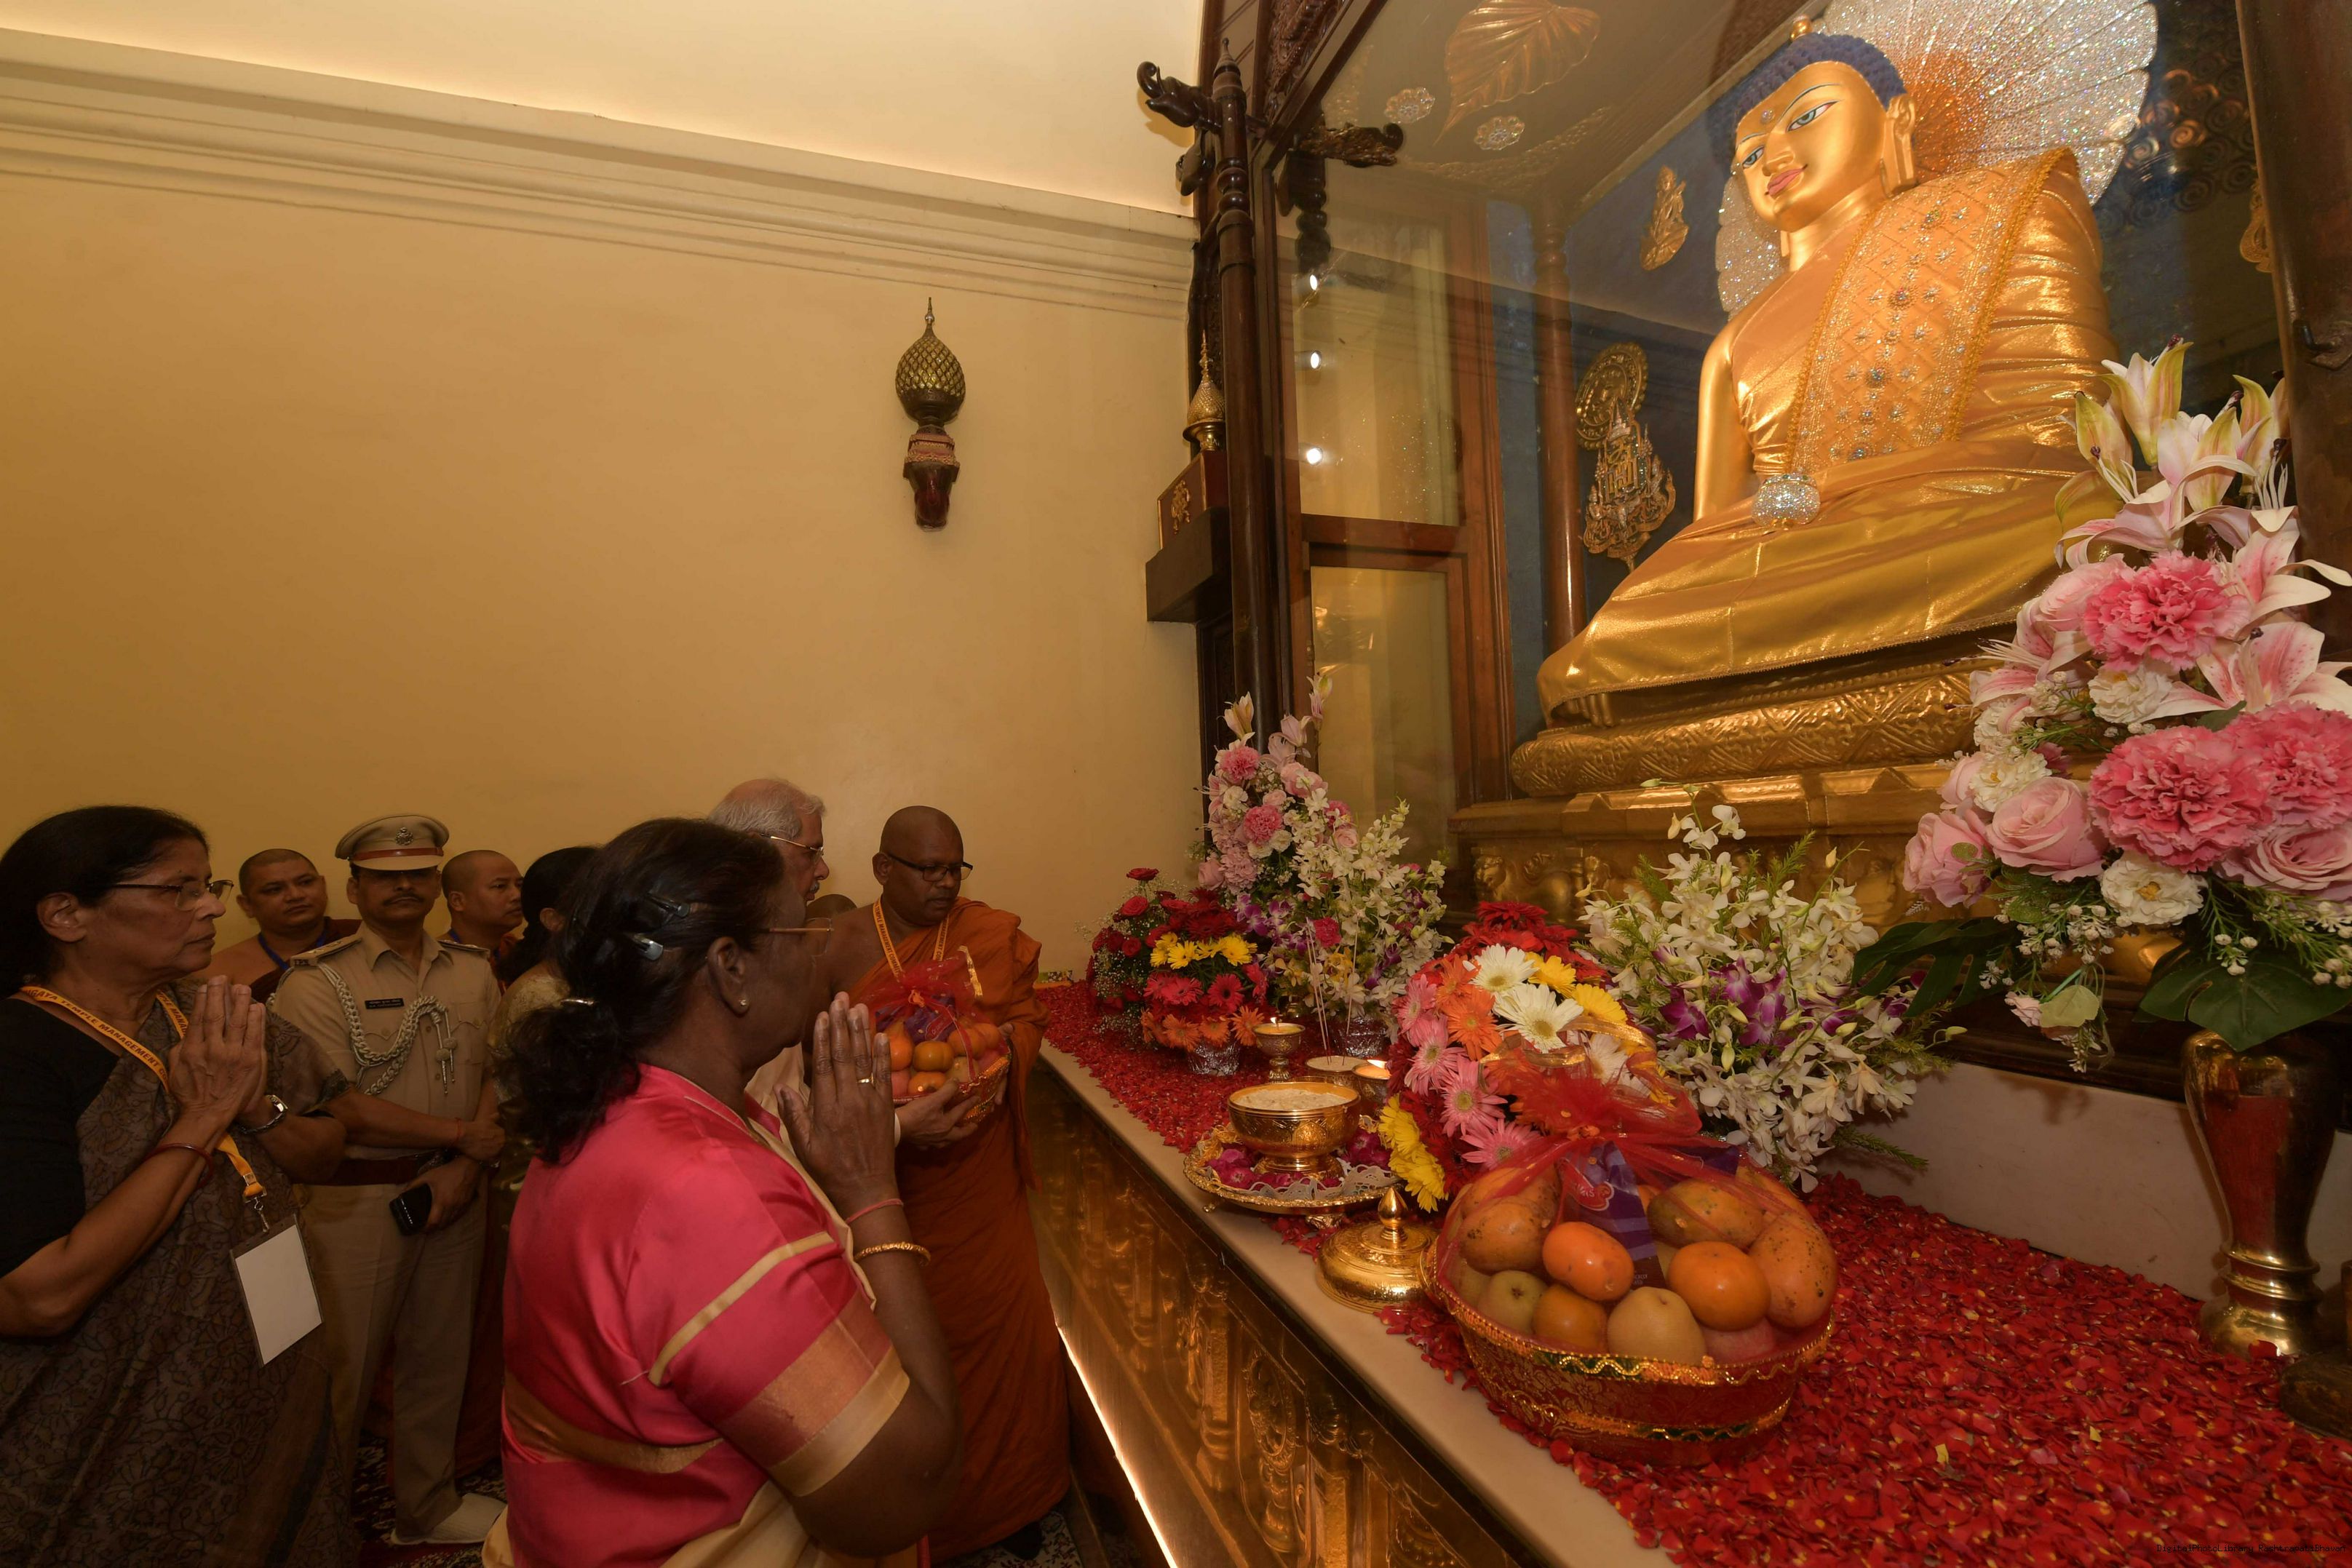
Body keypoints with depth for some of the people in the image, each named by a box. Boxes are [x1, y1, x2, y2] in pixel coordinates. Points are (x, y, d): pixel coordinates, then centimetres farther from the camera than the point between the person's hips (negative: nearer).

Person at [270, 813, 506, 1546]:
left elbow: (500, 1074, 1)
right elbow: (341, 1108, -16)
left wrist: (465, 1168, -12)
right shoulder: (316, 981, -9)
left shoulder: (473, 971, 4)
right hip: (357, 1197, -4)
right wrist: (461, 1134, -11)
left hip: (454, 1190, 4)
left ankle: (429, 1505, 37)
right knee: (345, 1366, 7)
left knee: (437, 1358, 18)